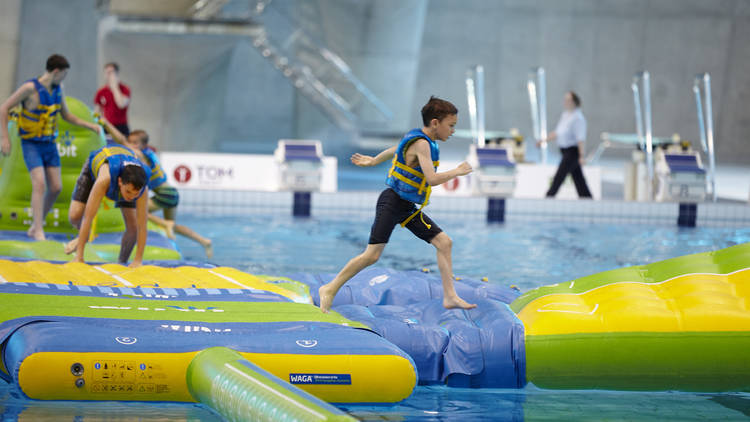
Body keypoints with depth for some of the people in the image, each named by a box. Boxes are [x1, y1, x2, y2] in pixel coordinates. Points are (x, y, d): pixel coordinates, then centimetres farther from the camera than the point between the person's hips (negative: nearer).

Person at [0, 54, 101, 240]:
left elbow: (66, 115, 16)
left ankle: (35, 226, 16)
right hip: (31, 145, -6)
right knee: (40, 184, -20)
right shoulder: (30, 88, -18)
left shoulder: (58, 89, 2)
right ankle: (39, 232, -20)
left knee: (56, 187, 0)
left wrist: (90, 125, 6)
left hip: (50, 144, 7)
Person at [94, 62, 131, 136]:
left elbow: (121, 104, -21)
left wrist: (114, 86, -13)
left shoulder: (124, 89, -3)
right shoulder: (101, 92, 7)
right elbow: (97, 113, 12)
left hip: (121, 128, -3)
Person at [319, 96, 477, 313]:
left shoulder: (419, 139, 11)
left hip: (408, 208, 10)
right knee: (372, 255, -13)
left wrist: (373, 161, 44)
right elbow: (432, 179, -29)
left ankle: (450, 296, 0)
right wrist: (457, 171, -15)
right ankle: (330, 289, 1)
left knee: (444, 242, 0)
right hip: (392, 203, -10)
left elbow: (395, 150, 29)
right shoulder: (421, 144, -19)